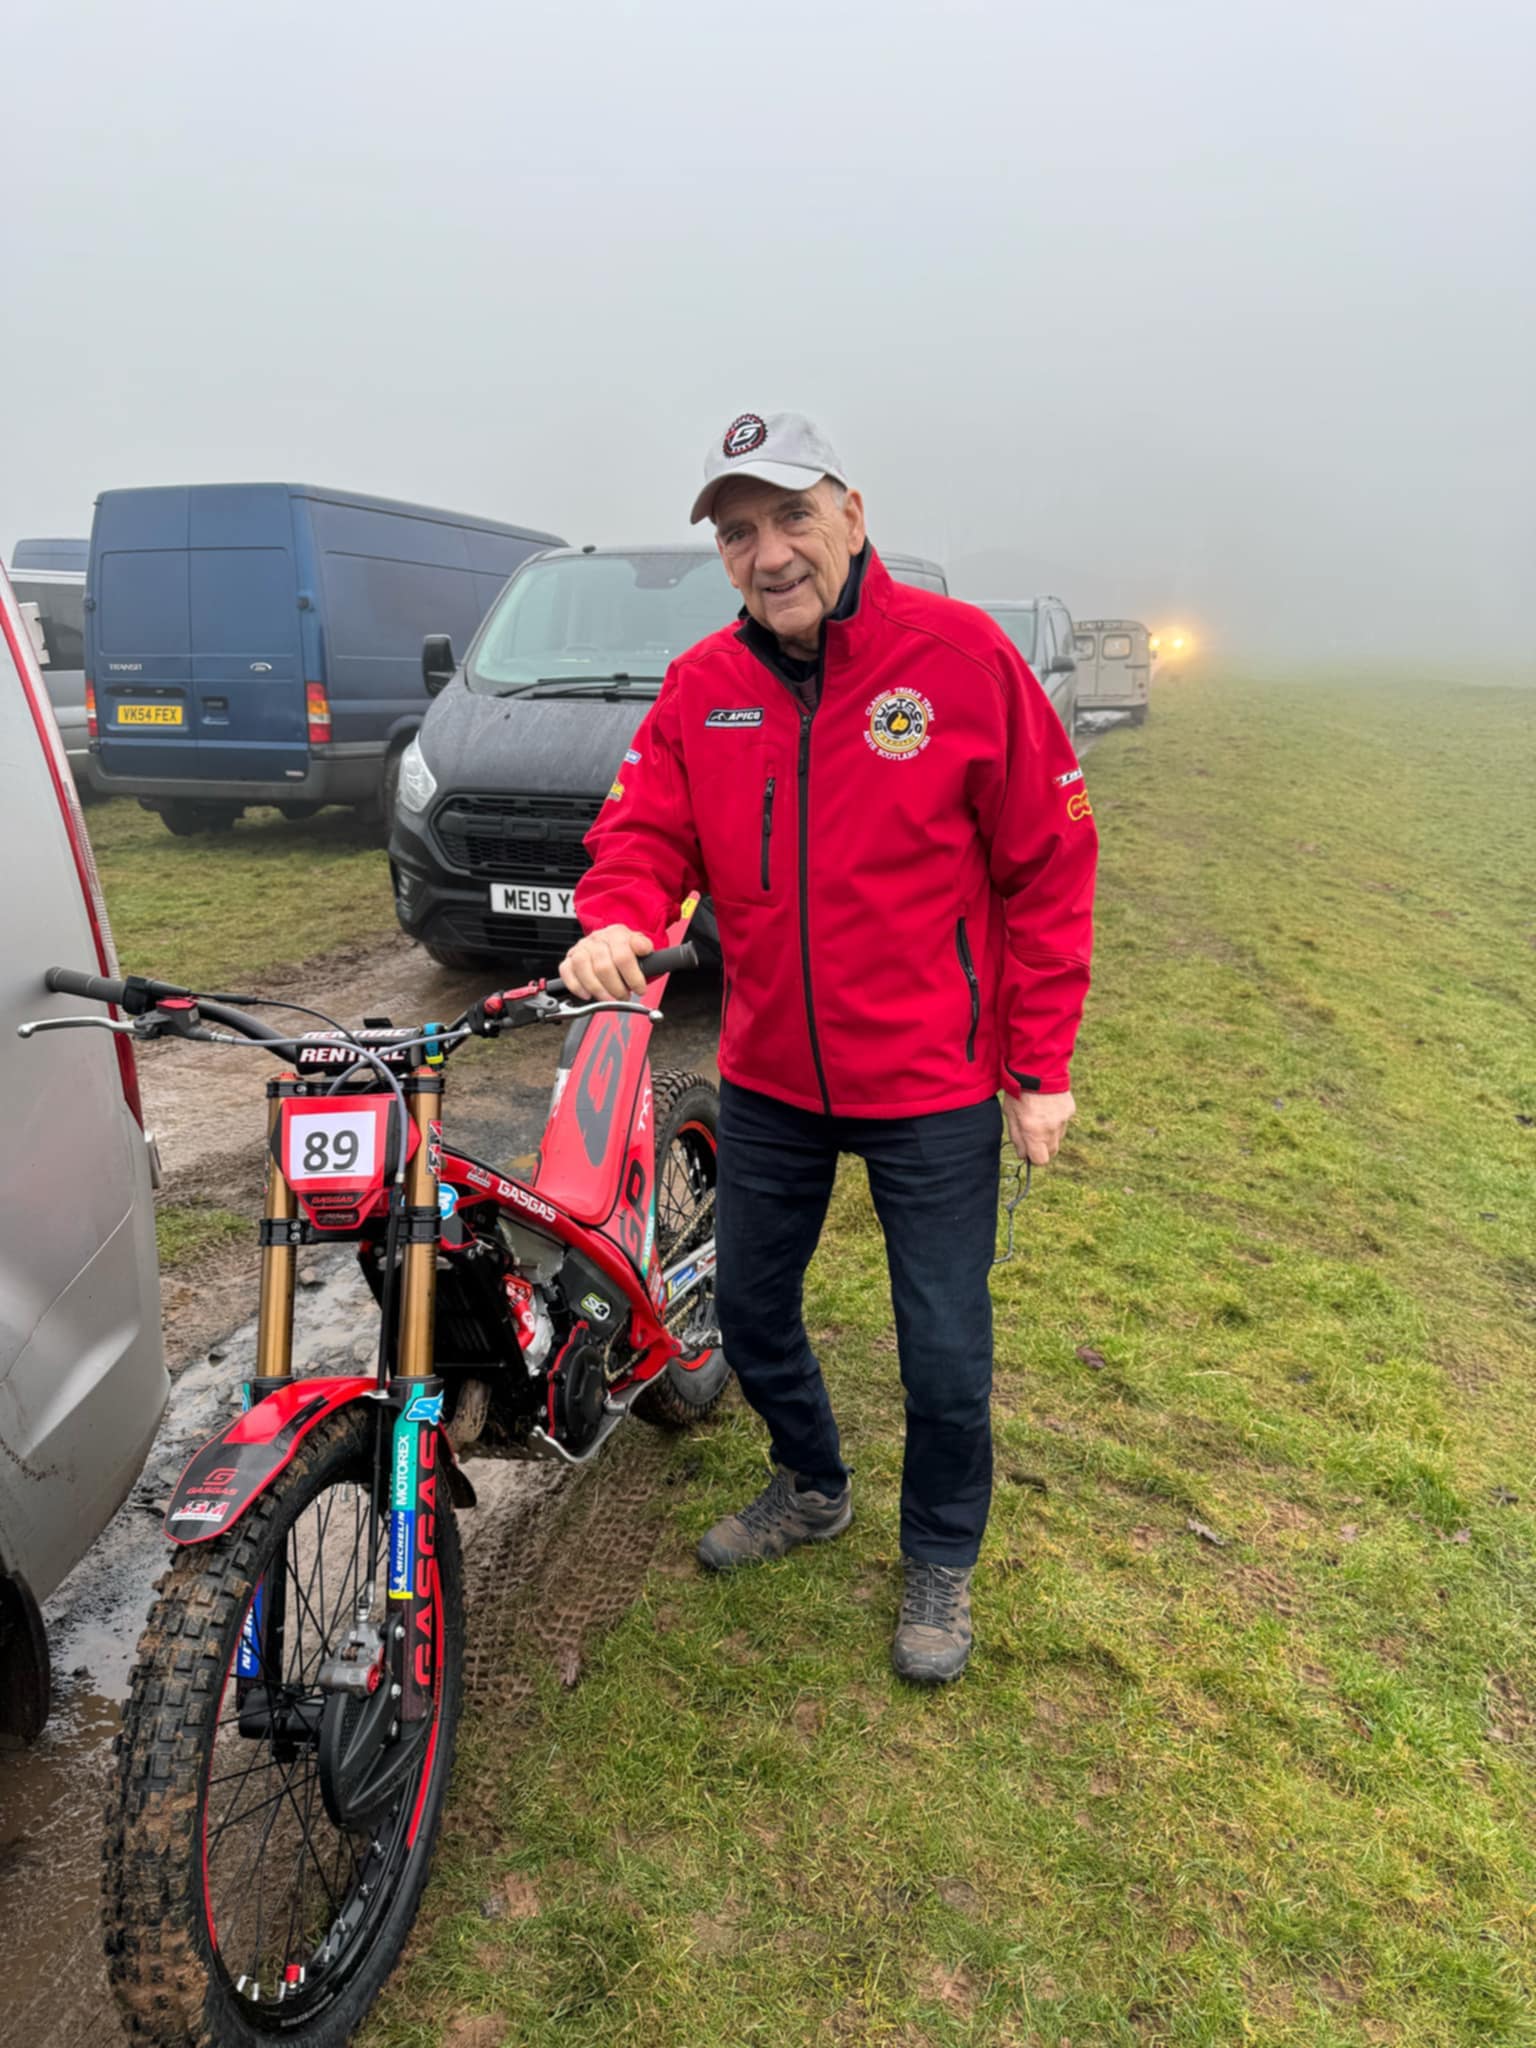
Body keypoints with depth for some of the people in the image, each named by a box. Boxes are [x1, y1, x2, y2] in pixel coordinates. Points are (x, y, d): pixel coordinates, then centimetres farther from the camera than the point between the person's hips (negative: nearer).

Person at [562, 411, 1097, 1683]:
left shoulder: (960, 654, -11)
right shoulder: (700, 688, 0)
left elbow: (1047, 865, -8)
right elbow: (645, 830, 0)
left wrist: (1041, 1068, -9)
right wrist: (617, 918, -26)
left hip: (932, 1088, -4)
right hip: (768, 1079, 5)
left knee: (947, 1360, 7)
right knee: (751, 1314, 20)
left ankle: (941, 1561, 36)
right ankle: (813, 1490, 49)